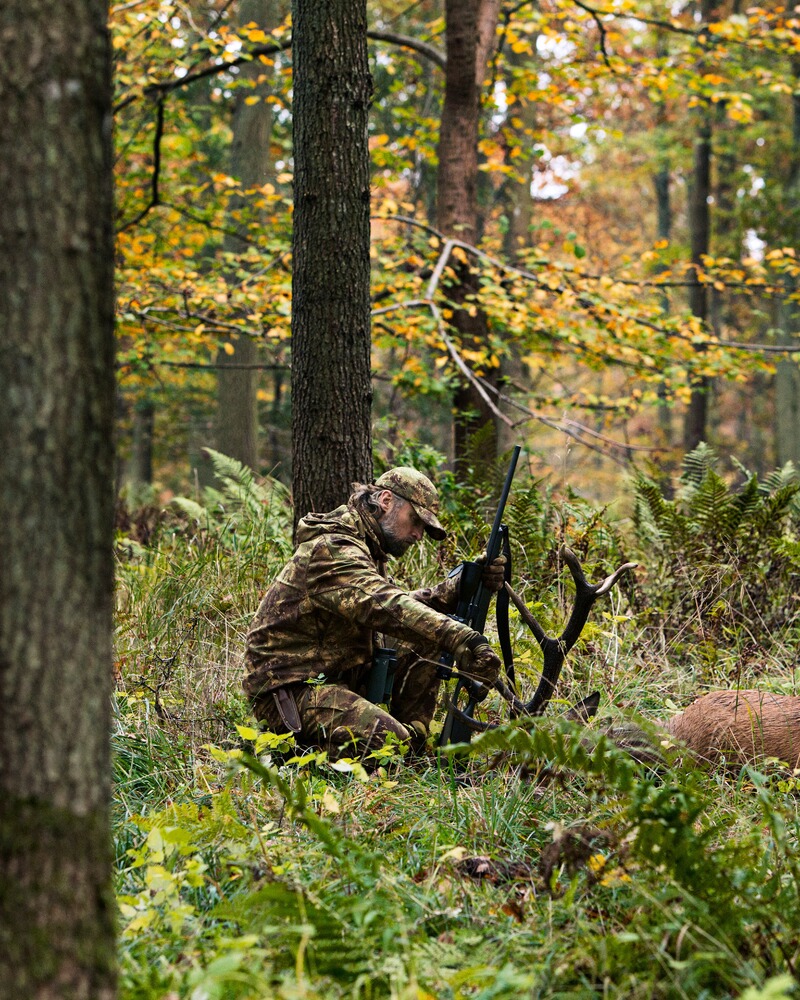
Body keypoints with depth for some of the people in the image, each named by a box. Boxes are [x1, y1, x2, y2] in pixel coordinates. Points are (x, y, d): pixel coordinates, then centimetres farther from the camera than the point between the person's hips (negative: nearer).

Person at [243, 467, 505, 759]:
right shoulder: (331, 550, -19)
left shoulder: (364, 550, 15)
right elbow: (388, 608, -35)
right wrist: (462, 640, -46)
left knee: (427, 642, 5)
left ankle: (412, 733, 5)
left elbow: (406, 604, 17)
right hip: (289, 692, -10)